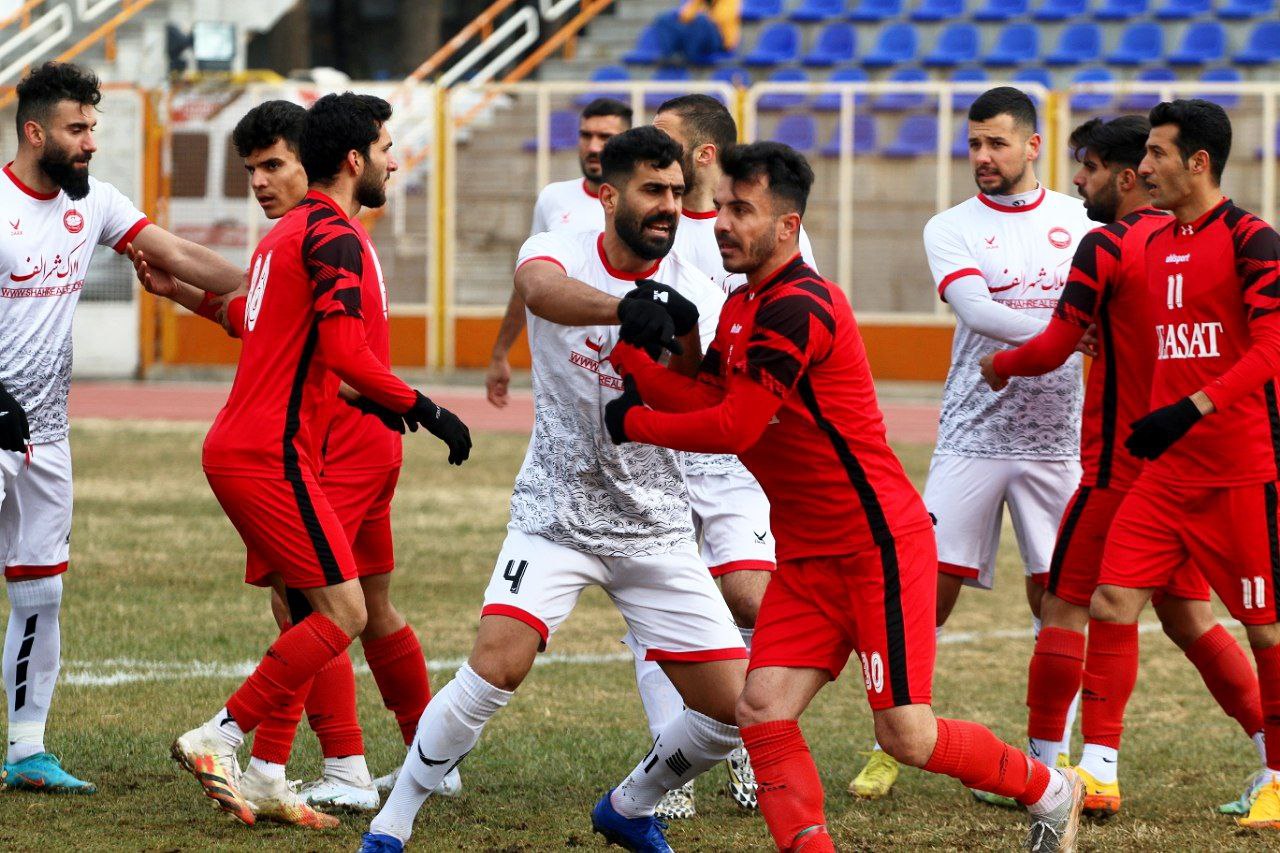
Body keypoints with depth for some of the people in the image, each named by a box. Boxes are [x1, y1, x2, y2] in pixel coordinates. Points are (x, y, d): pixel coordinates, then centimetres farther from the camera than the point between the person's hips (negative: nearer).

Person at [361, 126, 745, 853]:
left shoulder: (692, 293, -3)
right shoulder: (559, 253, -9)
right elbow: (542, 290, -36)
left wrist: (684, 343, -34)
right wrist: (623, 308, -56)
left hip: (655, 528, 3)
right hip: (556, 514, -3)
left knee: (733, 710, -2)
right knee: (496, 668, -24)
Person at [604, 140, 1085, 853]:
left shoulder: (799, 309, -20)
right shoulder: (742, 308, 12)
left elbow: (733, 428, -21)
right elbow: (703, 400, 9)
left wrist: (632, 424, -8)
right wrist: (627, 352, -3)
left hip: (882, 546, -9)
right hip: (808, 555, 9)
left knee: (906, 735, -6)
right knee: (762, 714, -6)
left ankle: (1050, 792, 16)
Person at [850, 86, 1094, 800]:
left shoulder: (1079, 219, 9)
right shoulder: (951, 229, 1)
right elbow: (976, 310, -16)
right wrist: (1062, 329, -30)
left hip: (1055, 441, 2)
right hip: (972, 439, -2)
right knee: (929, 588, -5)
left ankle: (1056, 751, 13)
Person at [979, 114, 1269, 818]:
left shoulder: (1108, 246, -13)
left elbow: (1052, 349, -13)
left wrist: (998, 363, 8)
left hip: (1120, 463, -7)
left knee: (1065, 604, 1)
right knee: (1187, 614, 13)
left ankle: (1041, 765, 3)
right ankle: (1272, 751, 7)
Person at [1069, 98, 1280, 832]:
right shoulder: (1157, 245, 12)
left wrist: (1191, 409, -28)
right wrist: (1146, 424, 18)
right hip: (1168, 470, 7)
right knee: (1113, 598, -2)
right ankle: (1099, 768, 2)